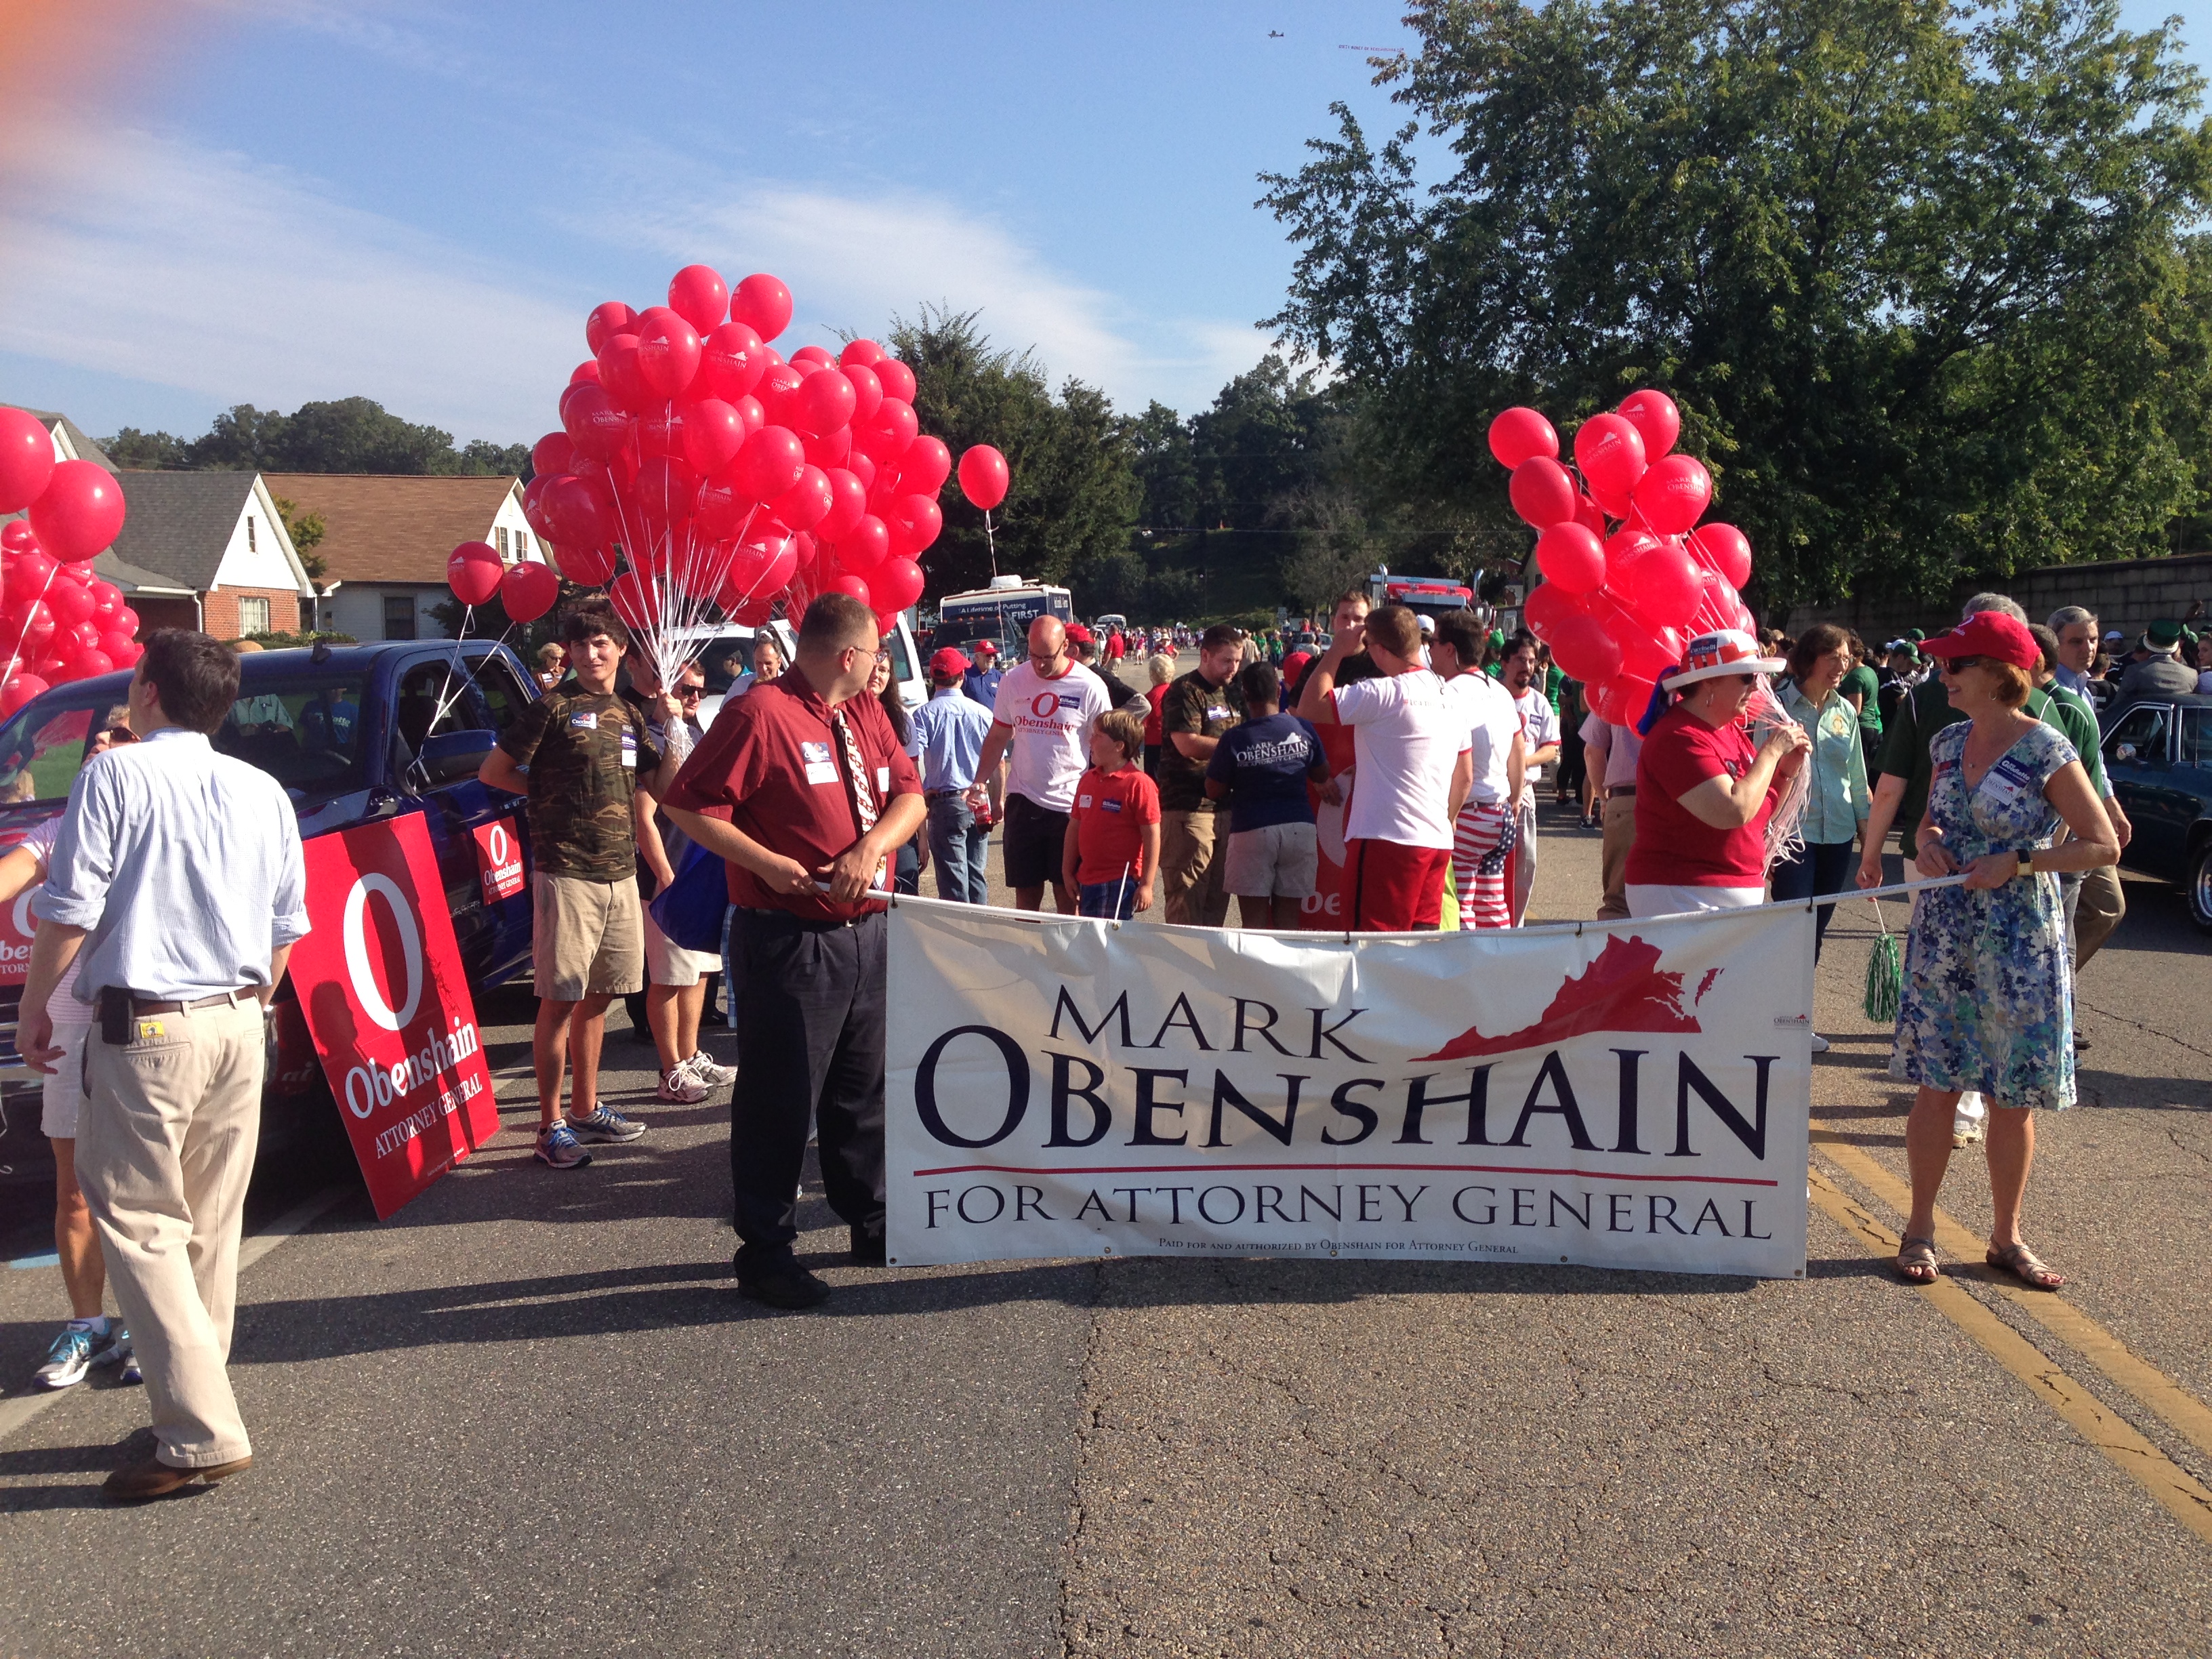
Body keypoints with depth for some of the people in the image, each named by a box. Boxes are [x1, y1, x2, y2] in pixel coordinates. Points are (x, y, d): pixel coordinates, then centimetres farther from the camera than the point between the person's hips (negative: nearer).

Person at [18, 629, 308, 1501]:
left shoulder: (117, 775, -7)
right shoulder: (262, 791, 10)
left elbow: (70, 908, -10)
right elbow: (286, 929, 14)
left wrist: (34, 1007, 3)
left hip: (146, 1029, -6)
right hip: (239, 1026, 6)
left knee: (140, 1225, -2)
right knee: (210, 1228, 13)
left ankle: (202, 1434, -7)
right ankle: (191, 1402, 21)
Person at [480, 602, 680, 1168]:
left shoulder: (630, 718, 13)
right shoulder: (554, 709, -4)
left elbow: (664, 792, 11)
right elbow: (493, 773, -2)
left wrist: (673, 729, 3)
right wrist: (550, 791, 0)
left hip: (620, 874, 6)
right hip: (566, 873, -6)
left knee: (598, 996, 14)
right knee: (560, 1000, -3)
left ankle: (586, 1108, 26)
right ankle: (551, 1125, 4)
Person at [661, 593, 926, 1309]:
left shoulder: (866, 713, 10)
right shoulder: (761, 715, -14)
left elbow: (909, 797, 7)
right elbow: (690, 806, -15)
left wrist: (871, 848, -12)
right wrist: (768, 863, -21)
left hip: (868, 933, 8)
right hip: (789, 944, -8)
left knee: (863, 1089, 19)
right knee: (779, 1098, 1)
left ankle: (870, 1223, 34)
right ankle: (764, 1249, 13)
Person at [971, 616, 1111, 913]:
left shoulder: (1090, 688, -7)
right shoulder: (1012, 681, 3)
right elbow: (997, 738, 12)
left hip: (1071, 805, -3)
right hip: (1023, 800, 3)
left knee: (1068, 896, 2)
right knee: (1026, 895, 9)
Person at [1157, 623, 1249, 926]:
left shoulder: (1234, 693, 18)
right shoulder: (1184, 692, -6)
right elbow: (1188, 743, -18)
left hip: (1226, 806, 8)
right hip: (1188, 807, -8)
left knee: (1218, 894, 11)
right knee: (1187, 896, -7)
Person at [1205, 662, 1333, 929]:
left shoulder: (1234, 739, -9)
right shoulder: (1303, 729, 0)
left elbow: (1214, 792, -2)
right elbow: (1323, 777, 14)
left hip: (1252, 830, -3)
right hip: (1299, 826, 3)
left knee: (1255, 922, 2)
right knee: (1288, 919, 9)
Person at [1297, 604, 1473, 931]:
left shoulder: (1383, 693, -13)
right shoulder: (1451, 698, 13)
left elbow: (1310, 707, -10)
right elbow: (1465, 778, 18)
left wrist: (1337, 650, -1)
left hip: (1389, 839, -8)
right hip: (1438, 842, 8)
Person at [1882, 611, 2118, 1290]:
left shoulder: (2045, 750, -11)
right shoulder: (1950, 741, 5)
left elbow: (2103, 846, -9)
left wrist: (2016, 862, -18)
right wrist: (1926, 840, -4)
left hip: (2019, 942, -4)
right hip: (1942, 938, 4)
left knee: (2014, 1099, 6)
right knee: (1936, 1087, 6)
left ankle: (2006, 1237, 21)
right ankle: (1920, 1229, 17)